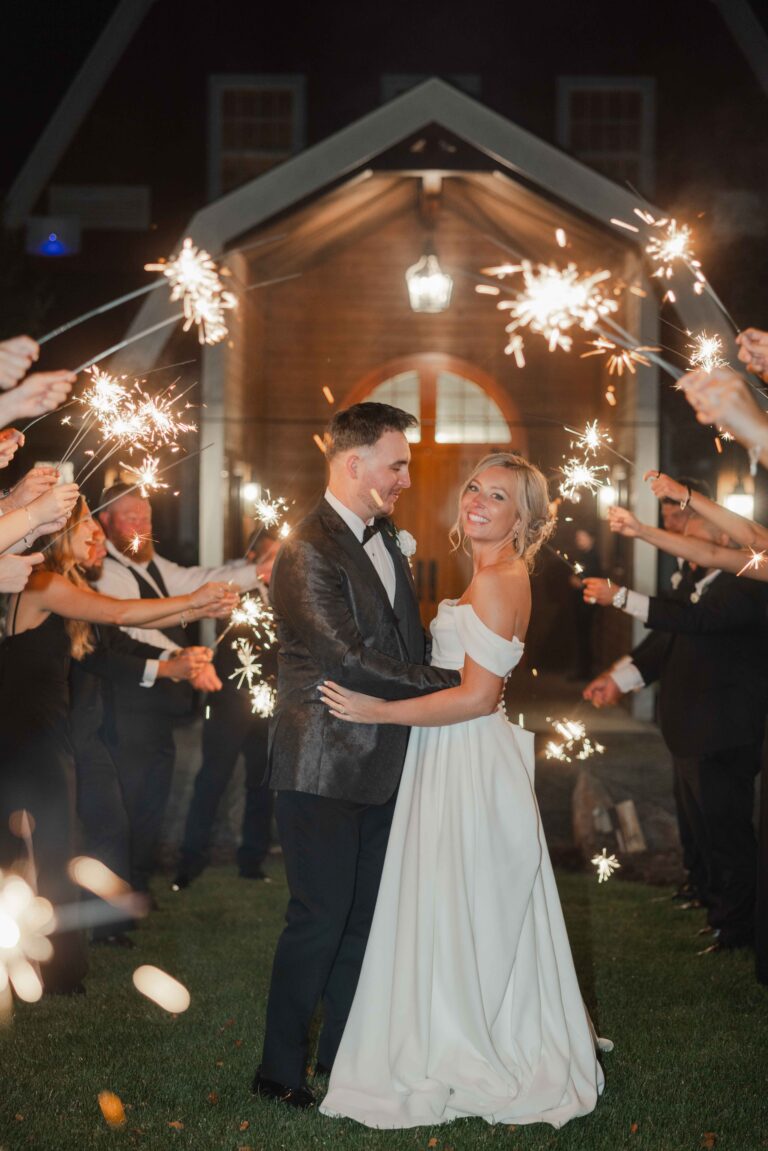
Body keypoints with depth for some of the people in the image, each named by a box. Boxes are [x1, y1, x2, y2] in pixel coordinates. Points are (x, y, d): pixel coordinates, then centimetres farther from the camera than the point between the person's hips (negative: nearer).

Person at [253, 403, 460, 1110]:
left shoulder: (385, 536, 11)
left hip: (380, 766, 8)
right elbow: (351, 662, -22)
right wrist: (453, 682, -15)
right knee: (320, 919, -1)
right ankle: (280, 1072, 13)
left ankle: (339, 1051, 30)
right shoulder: (308, 552, -18)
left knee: (365, 914, 16)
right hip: (325, 770, -8)